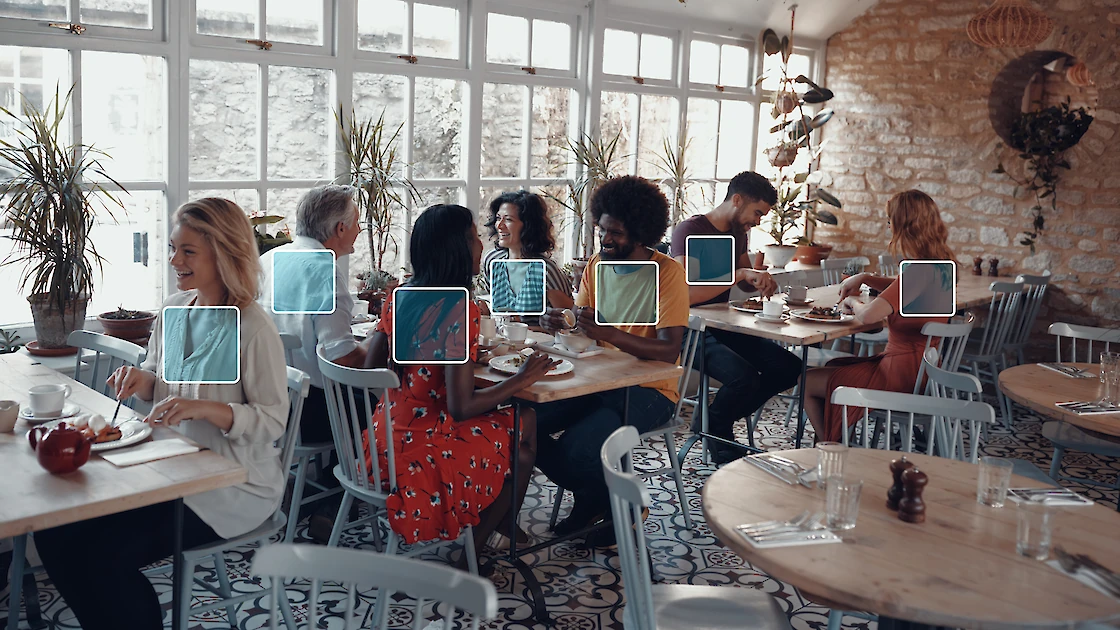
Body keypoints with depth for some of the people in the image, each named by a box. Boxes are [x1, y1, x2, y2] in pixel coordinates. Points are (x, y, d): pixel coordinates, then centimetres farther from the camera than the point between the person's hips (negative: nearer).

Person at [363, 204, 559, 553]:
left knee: (504, 419, 23)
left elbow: (371, 371, 9)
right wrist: (521, 379, -10)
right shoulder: (459, 309, -22)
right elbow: (461, 407, -24)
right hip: (422, 454, -8)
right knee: (525, 425, 12)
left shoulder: (401, 297, 1)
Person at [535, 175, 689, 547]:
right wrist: (557, 322, -18)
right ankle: (590, 498, 10)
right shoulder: (596, 265, 5)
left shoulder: (667, 273, -13)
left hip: (649, 390, -6)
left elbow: (668, 350, -21)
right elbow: (582, 331, 6)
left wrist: (608, 332, -34)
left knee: (577, 447, -28)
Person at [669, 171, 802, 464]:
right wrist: (740, 273, -28)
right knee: (745, 377, -31)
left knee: (789, 368, -7)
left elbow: (747, 283, 26)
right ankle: (714, 425, 2)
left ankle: (715, 420, 6)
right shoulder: (691, 231, -15)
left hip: (723, 327, 9)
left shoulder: (738, 233, 12)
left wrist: (763, 281, 2)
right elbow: (688, 293, -27)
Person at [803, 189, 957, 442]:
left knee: (808, 383, 0)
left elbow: (868, 315, -34)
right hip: (915, 367, 10)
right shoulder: (939, 264, 4)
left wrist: (852, 302, -11)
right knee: (832, 366, 28)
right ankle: (841, 441, 28)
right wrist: (864, 278, 9)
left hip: (901, 375, -10)